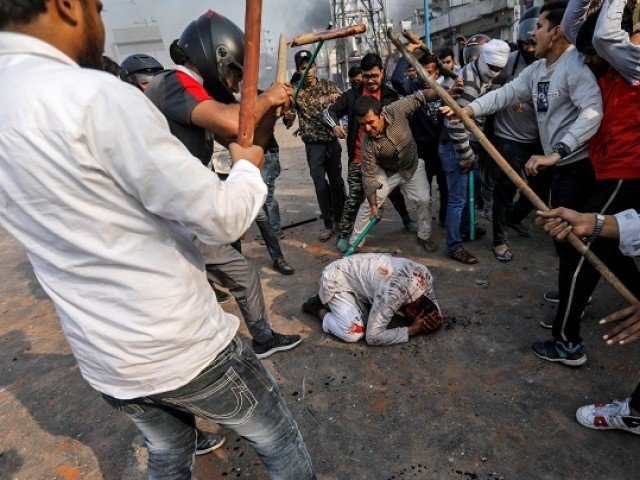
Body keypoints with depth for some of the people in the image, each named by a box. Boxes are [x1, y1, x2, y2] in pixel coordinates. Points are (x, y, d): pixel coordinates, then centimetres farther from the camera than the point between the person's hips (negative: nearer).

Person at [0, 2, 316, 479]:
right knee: (278, 440, 19)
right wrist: (248, 167, 0)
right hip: (184, 346, -7)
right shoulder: (95, 95, -23)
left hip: (101, 362, 8)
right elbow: (223, 219, -21)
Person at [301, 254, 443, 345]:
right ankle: (319, 310, 5)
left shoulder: (425, 274, -13)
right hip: (336, 280, -8)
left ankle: (326, 300, 16)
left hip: (355, 272, 8)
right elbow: (373, 337, -28)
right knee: (353, 333, -20)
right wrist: (412, 330, -23)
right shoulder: (393, 295, -36)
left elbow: (432, 300, 8)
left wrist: (436, 319, -14)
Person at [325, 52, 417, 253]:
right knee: (354, 198, 0)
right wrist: (335, 125, -23)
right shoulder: (352, 95, 1)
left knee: (394, 192, 17)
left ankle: (407, 219, 40)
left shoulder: (391, 96, 3)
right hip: (359, 159, -1)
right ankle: (344, 234, 13)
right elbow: (329, 111, 0)